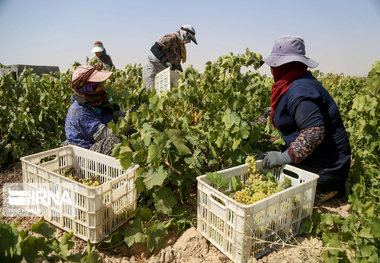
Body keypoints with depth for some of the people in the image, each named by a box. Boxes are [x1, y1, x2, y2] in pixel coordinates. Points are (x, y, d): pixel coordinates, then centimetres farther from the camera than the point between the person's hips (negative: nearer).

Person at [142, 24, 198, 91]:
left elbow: (177, 63, 22)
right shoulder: (171, 38, -14)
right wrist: (166, 62, -36)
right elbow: (154, 48, -26)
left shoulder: (181, 47, 16)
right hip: (152, 70, -9)